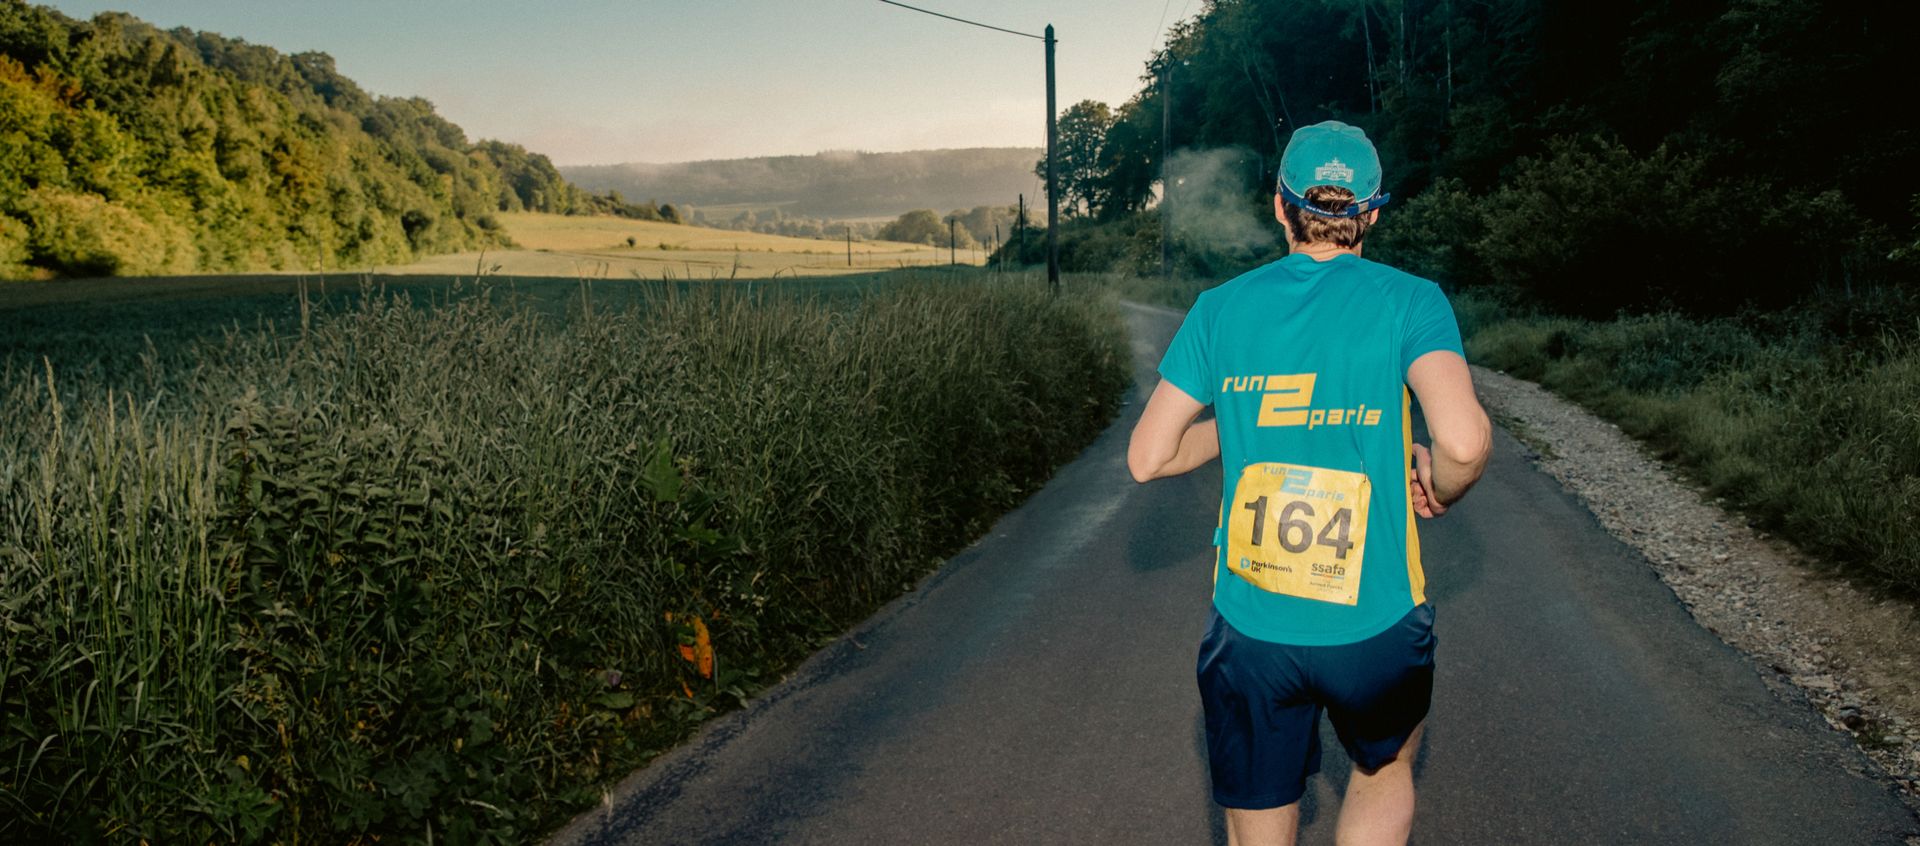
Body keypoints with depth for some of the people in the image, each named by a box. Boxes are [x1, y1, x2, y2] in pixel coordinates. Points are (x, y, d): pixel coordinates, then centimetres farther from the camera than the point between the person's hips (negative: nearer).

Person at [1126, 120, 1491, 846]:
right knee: (1385, 772, 31)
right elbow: (1465, 441, -23)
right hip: (1375, 626, -1)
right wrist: (1441, 490, -1)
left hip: (1250, 630, 1)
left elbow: (1147, 457, 0)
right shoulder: (1408, 302, -7)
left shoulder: (1221, 309, 0)